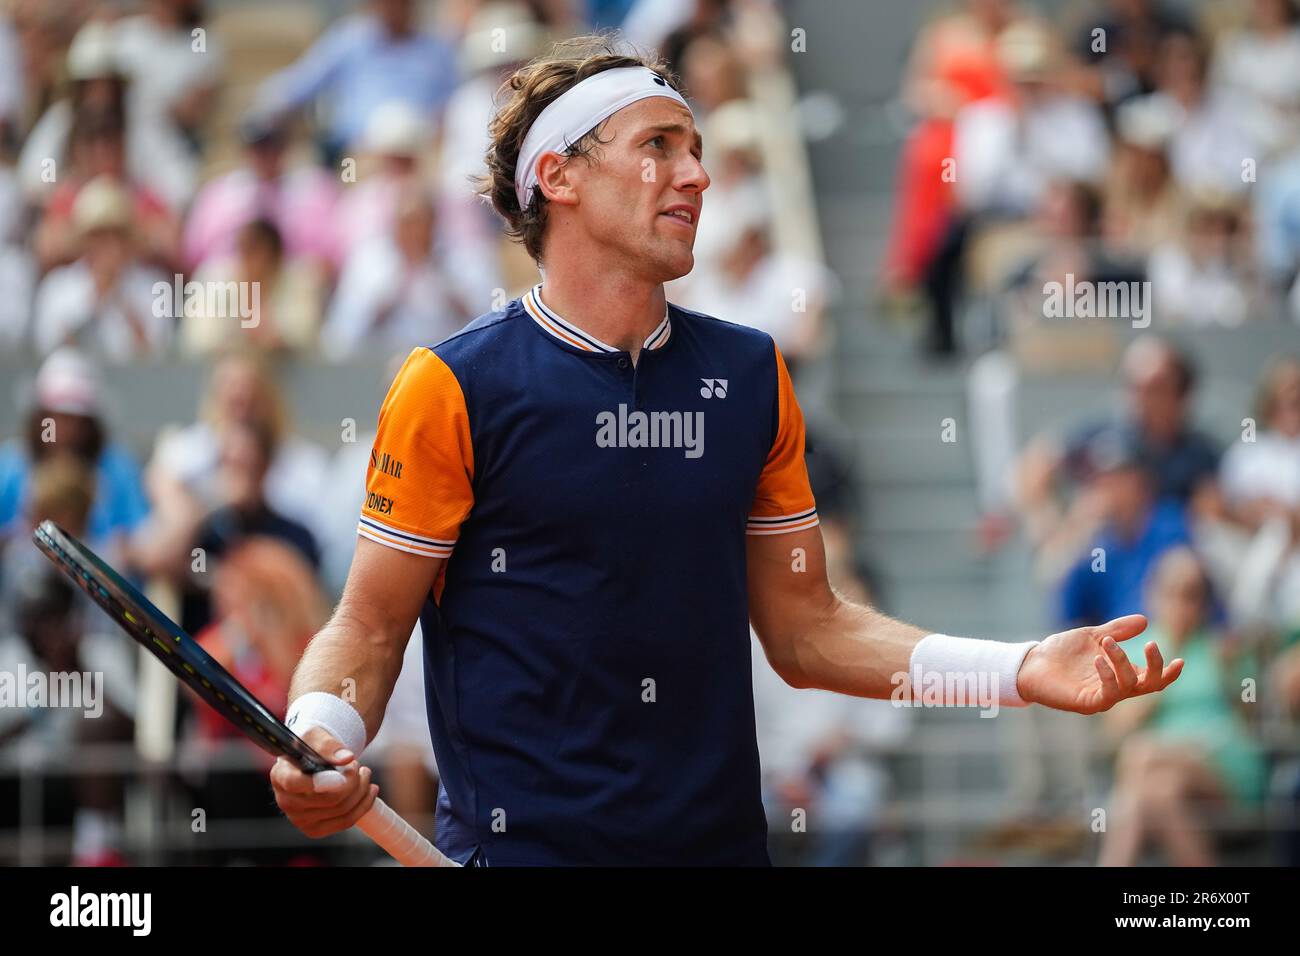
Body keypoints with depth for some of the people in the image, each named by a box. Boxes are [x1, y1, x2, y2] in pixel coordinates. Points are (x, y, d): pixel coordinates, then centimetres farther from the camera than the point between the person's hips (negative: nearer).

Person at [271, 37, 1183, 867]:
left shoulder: (751, 376, 8)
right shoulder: (457, 387, -7)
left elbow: (806, 629, 11)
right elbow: (368, 629, -5)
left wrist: (1021, 668, 0)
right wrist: (319, 741, -25)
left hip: (722, 835, 5)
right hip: (521, 841, -5)